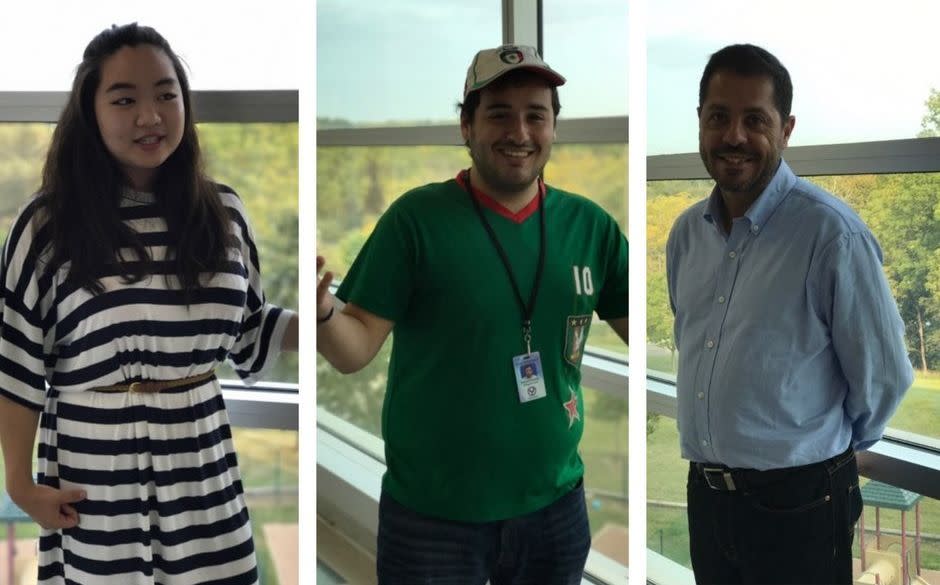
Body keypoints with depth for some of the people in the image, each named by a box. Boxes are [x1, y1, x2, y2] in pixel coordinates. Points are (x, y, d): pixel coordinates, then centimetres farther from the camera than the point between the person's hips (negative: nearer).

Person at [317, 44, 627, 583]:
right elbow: (355, 351, -11)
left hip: (555, 504, 3)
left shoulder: (589, 225, -1)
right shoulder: (417, 218, -11)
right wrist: (322, 312, -31)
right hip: (432, 513, -3)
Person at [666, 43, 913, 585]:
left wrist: (829, 450, 5)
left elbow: (883, 376, -8)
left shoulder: (831, 232, -16)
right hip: (705, 494, 6)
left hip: (796, 504, -5)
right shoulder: (687, 231, 4)